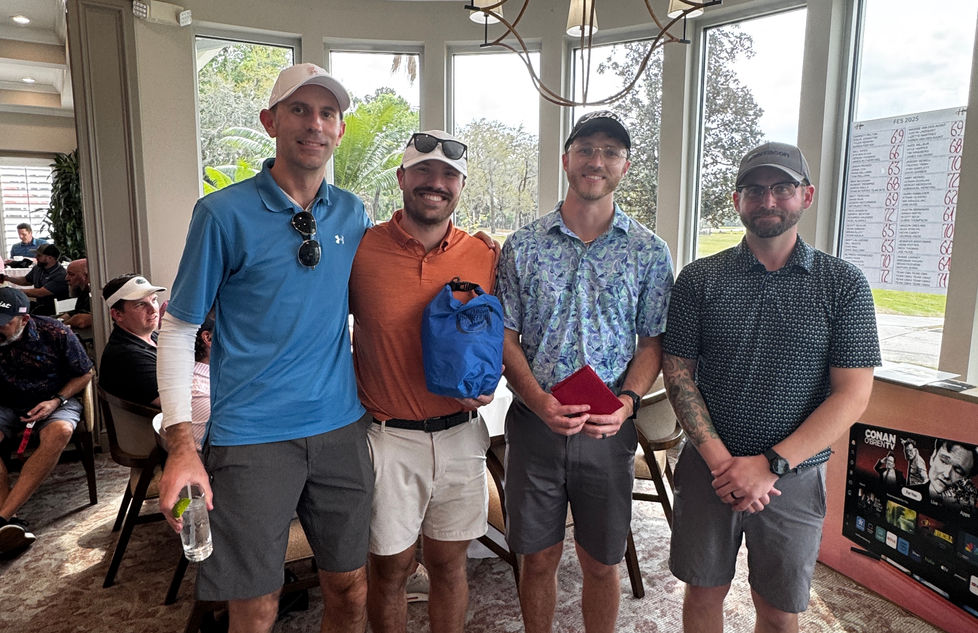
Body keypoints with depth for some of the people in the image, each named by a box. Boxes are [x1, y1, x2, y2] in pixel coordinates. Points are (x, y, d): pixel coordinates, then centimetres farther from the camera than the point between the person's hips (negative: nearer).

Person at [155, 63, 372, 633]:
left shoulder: (353, 214, 4)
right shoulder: (224, 213, -7)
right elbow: (178, 330, -5)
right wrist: (181, 444, -12)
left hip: (342, 427, 4)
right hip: (252, 435, -3)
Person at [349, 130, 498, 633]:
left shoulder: (486, 255, 0)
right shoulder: (362, 249, -7)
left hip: (460, 435, 2)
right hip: (387, 438, -2)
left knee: (449, 564, 17)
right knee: (390, 567, 12)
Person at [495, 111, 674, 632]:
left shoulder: (649, 252, 2)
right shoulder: (523, 246, 1)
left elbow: (652, 341, 3)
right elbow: (505, 338, 0)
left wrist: (627, 400, -14)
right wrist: (540, 401, -16)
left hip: (609, 428, 0)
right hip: (533, 424, 0)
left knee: (601, 563, 14)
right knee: (538, 556, 14)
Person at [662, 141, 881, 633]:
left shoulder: (843, 284, -3)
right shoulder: (699, 279, -1)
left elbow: (852, 394, -7)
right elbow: (677, 372, -2)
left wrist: (770, 464, -15)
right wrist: (720, 459, -13)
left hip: (795, 475, 0)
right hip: (709, 466, 1)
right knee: (704, 592, 14)